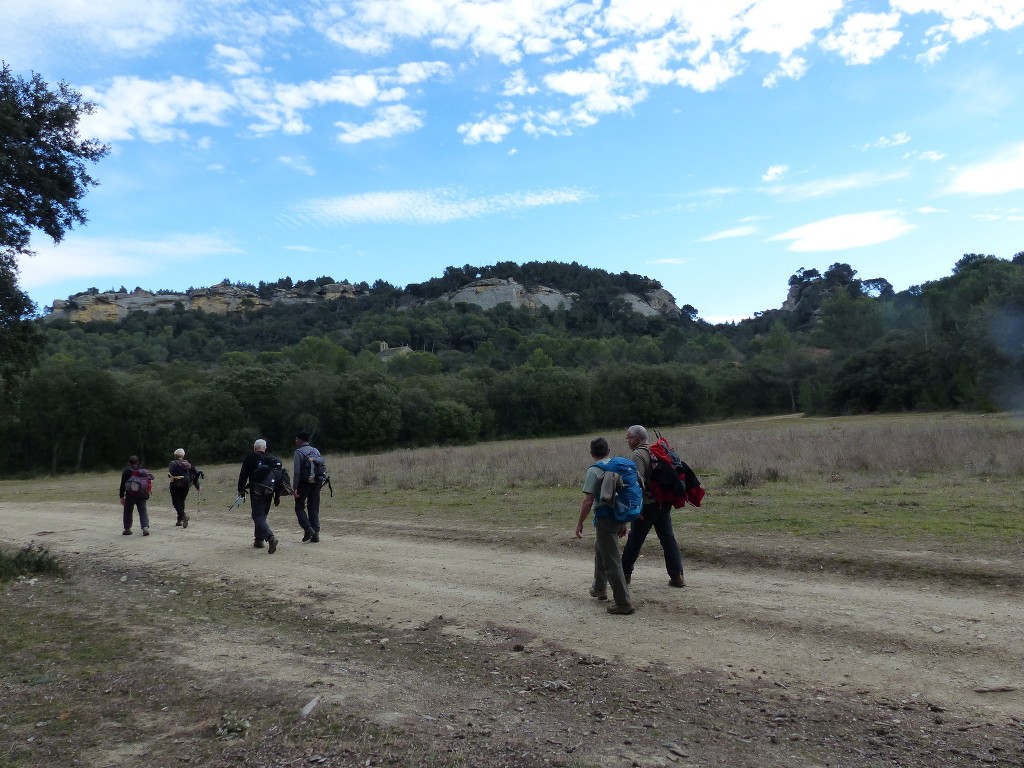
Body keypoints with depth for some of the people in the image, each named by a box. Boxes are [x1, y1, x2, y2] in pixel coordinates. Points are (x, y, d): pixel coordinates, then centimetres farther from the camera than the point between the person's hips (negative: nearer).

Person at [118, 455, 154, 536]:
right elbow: (150, 478, 9)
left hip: (130, 495, -3)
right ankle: (145, 527, -13)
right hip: (142, 494, 3)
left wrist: (121, 496, 0)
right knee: (143, 511, 4)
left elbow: (123, 484, -4)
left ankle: (127, 529, 18)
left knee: (128, 511, 13)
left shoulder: (127, 471, -2)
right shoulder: (143, 470, 9)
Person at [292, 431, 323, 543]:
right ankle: (316, 533, 5)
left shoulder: (299, 452, -6)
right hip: (316, 483, 5)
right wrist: (319, 483, 15)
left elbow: (297, 471, -12)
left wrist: (295, 488, -12)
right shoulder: (316, 451, 12)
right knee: (314, 509, 9)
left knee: (299, 507, 7)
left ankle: (307, 528, -9)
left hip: (304, 483, -5)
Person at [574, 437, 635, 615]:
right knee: (600, 549, 27)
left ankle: (623, 603, -1)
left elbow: (588, 502, -18)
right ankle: (599, 588, 40)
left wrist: (580, 523, -6)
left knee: (612, 561, -3)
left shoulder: (594, 470, -13)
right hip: (619, 517, 8)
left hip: (605, 519, -8)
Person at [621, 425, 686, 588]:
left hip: (647, 505, -7)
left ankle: (625, 573, 17)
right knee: (668, 538, 9)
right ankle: (677, 576, 7)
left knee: (634, 540, 6)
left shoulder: (637, 455, -15)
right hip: (664, 503, 7)